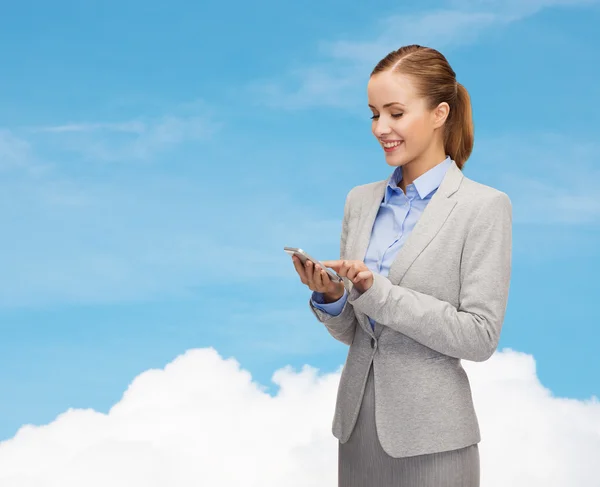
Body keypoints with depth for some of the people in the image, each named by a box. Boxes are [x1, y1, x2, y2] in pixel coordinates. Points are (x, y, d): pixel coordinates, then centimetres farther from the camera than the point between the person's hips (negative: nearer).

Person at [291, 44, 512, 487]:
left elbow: (481, 337, -14)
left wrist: (379, 292, -21)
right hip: (358, 424, 5)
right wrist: (330, 297, -10)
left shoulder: (484, 207, -9)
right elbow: (351, 331, 12)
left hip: (432, 437, -5)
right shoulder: (361, 201, 8)